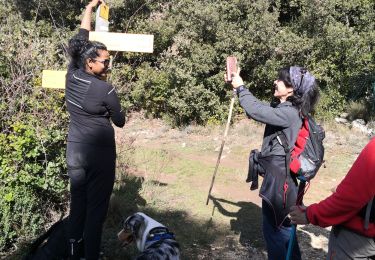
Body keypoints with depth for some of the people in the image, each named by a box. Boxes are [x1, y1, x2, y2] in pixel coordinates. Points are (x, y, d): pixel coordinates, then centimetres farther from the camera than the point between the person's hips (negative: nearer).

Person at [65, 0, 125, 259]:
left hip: (74, 150, 6)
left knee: (77, 203, 17)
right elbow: (120, 121, -3)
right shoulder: (105, 89, -16)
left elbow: (82, 39, 10)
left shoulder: (72, 76, -1)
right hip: (100, 153, -6)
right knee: (96, 208, 3)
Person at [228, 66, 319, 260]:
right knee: (283, 225, 22)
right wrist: (240, 88, 7)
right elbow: (261, 109, 16)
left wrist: (240, 88, -11)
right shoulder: (285, 108, 7)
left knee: (273, 228, 5)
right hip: (279, 174, 10)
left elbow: (256, 111, -26)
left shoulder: (288, 113, -22)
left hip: (278, 177, -10)